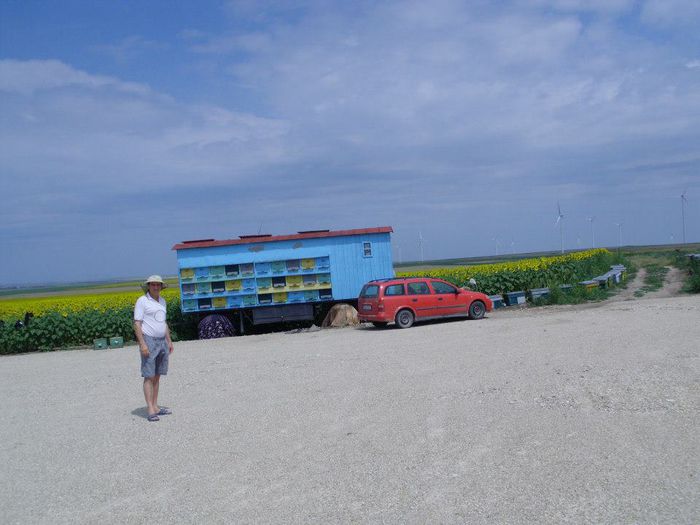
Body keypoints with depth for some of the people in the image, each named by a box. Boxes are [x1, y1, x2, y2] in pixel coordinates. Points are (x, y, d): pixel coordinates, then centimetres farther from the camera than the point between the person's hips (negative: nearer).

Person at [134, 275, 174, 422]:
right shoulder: (142, 301, -9)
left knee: (157, 376, 9)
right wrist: (142, 344, -21)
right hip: (148, 342, -7)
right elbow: (137, 324, -13)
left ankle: (155, 406, 15)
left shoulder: (161, 301, 13)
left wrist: (169, 341, 17)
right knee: (149, 376, -8)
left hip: (161, 342, 7)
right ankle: (151, 410, -8)